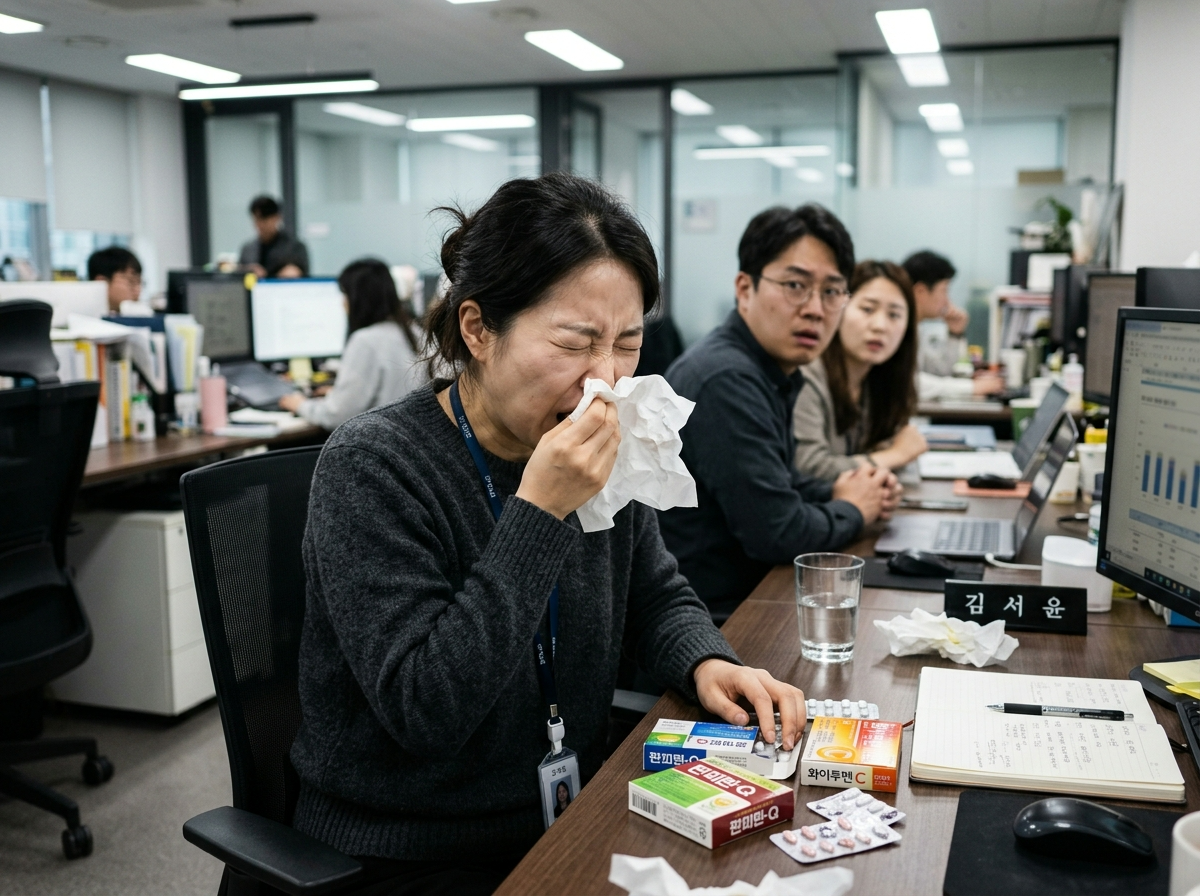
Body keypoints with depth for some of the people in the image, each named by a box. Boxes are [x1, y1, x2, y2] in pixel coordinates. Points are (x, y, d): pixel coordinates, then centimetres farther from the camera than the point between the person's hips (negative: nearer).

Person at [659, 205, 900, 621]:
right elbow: (777, 532, -24)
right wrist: (851, 510, -4)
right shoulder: (726, 381, -22)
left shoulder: (770, 371, 9)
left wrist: (835, 493, 5)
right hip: (711, 614, -9)